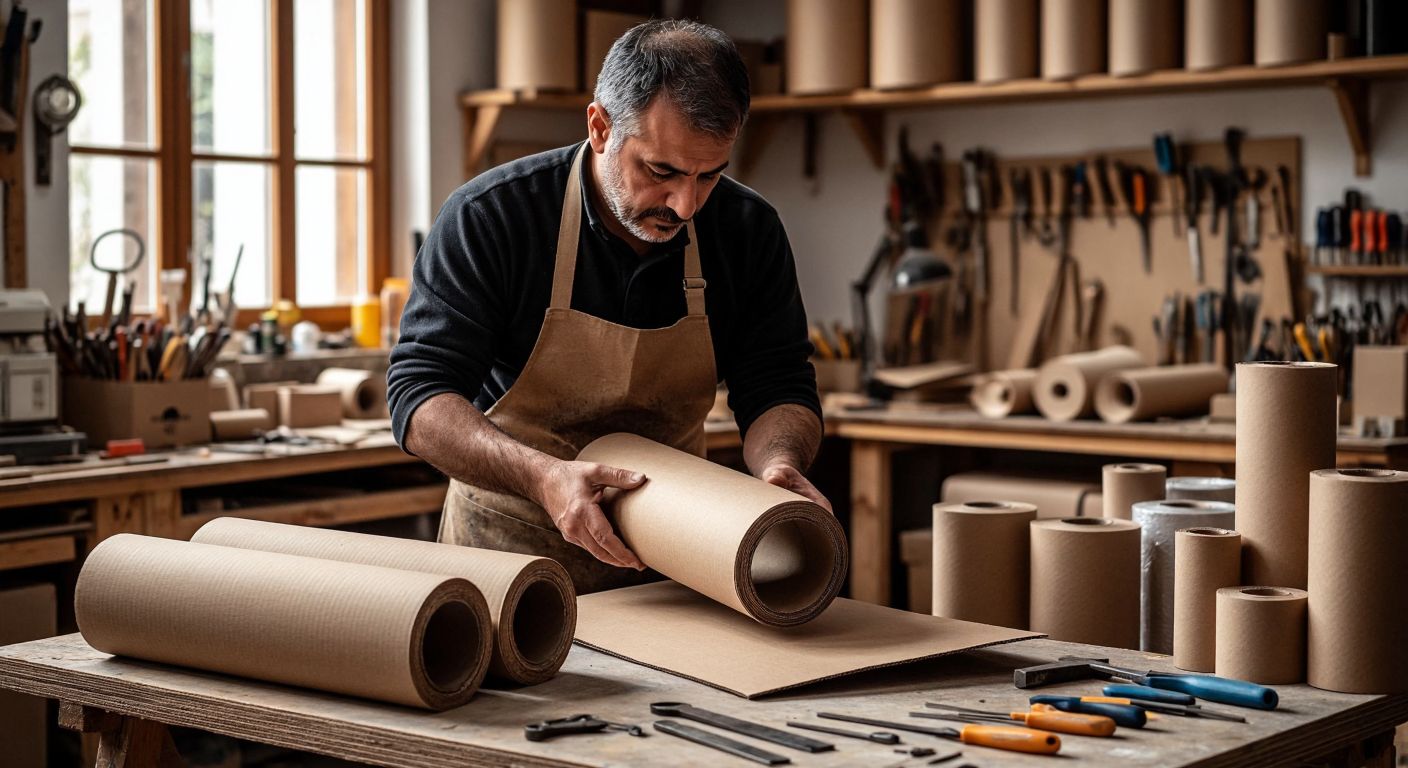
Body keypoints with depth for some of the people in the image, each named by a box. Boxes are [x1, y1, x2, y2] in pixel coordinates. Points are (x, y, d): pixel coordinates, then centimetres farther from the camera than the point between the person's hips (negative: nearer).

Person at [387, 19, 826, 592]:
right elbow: (419, 396, -18)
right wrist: (542, 476, -35)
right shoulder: (488, 217, -15)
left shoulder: (749, 229, -5)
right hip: (512, 540, -3)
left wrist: (778, 462, -25)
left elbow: (779, 387, -1)